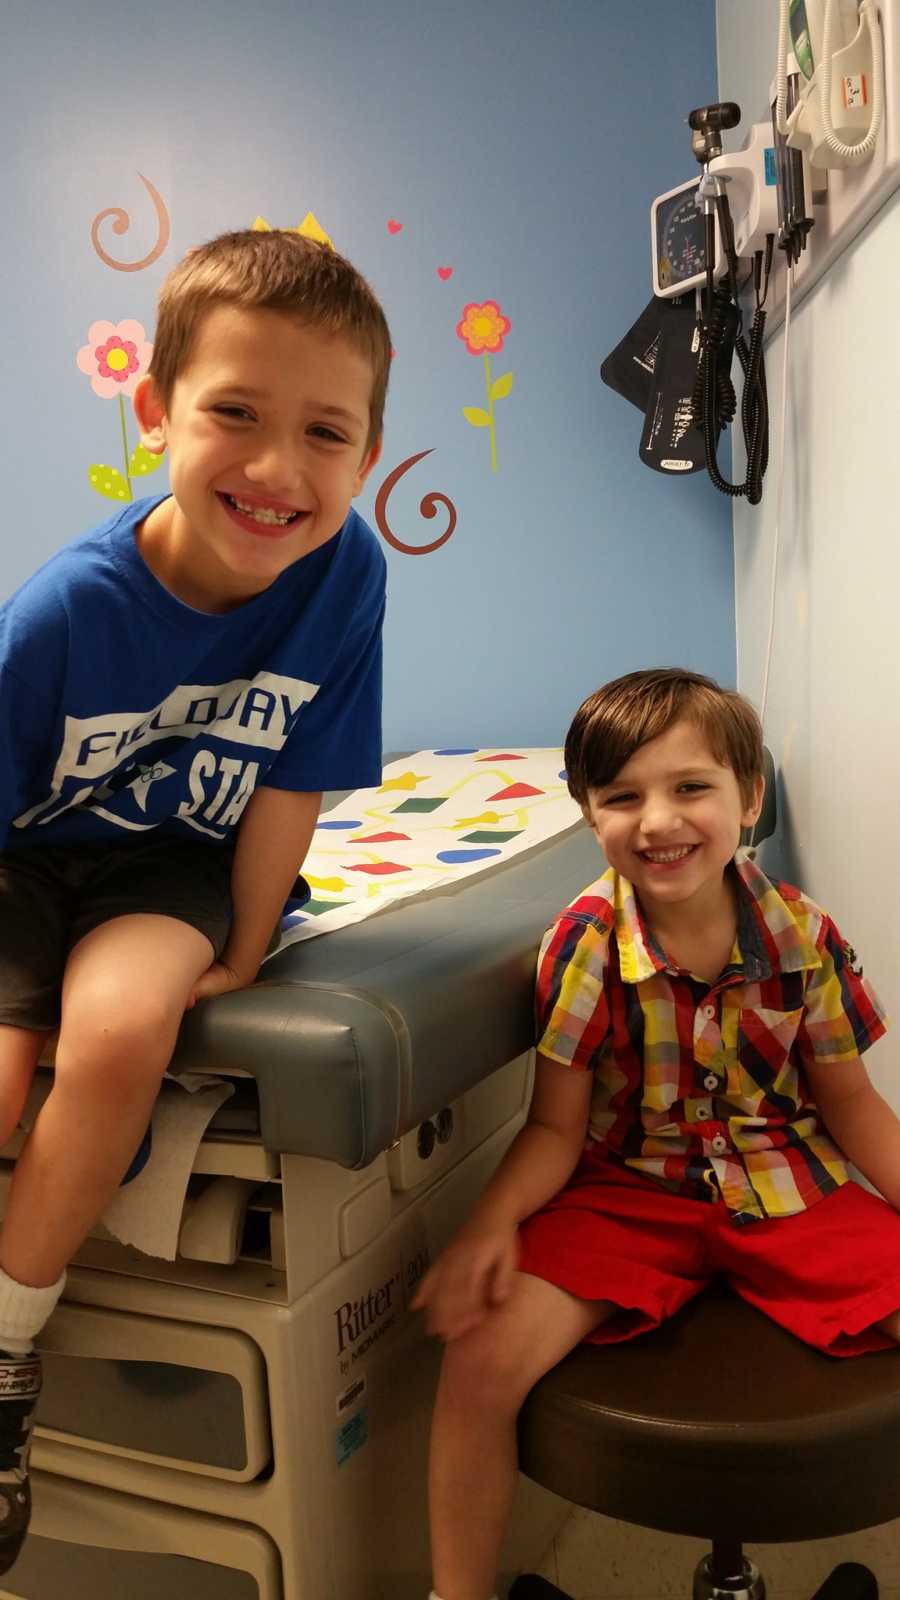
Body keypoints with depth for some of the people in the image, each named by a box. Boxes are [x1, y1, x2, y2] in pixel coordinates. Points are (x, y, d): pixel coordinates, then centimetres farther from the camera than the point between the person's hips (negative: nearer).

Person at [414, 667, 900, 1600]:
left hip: (790, 1185, 2)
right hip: (629, 1192, -1)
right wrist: (492, 1220, -25)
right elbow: (556, 1127, -7)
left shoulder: (802, 937, -8)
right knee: (483, 1357, -21)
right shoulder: (585, 943, -13)